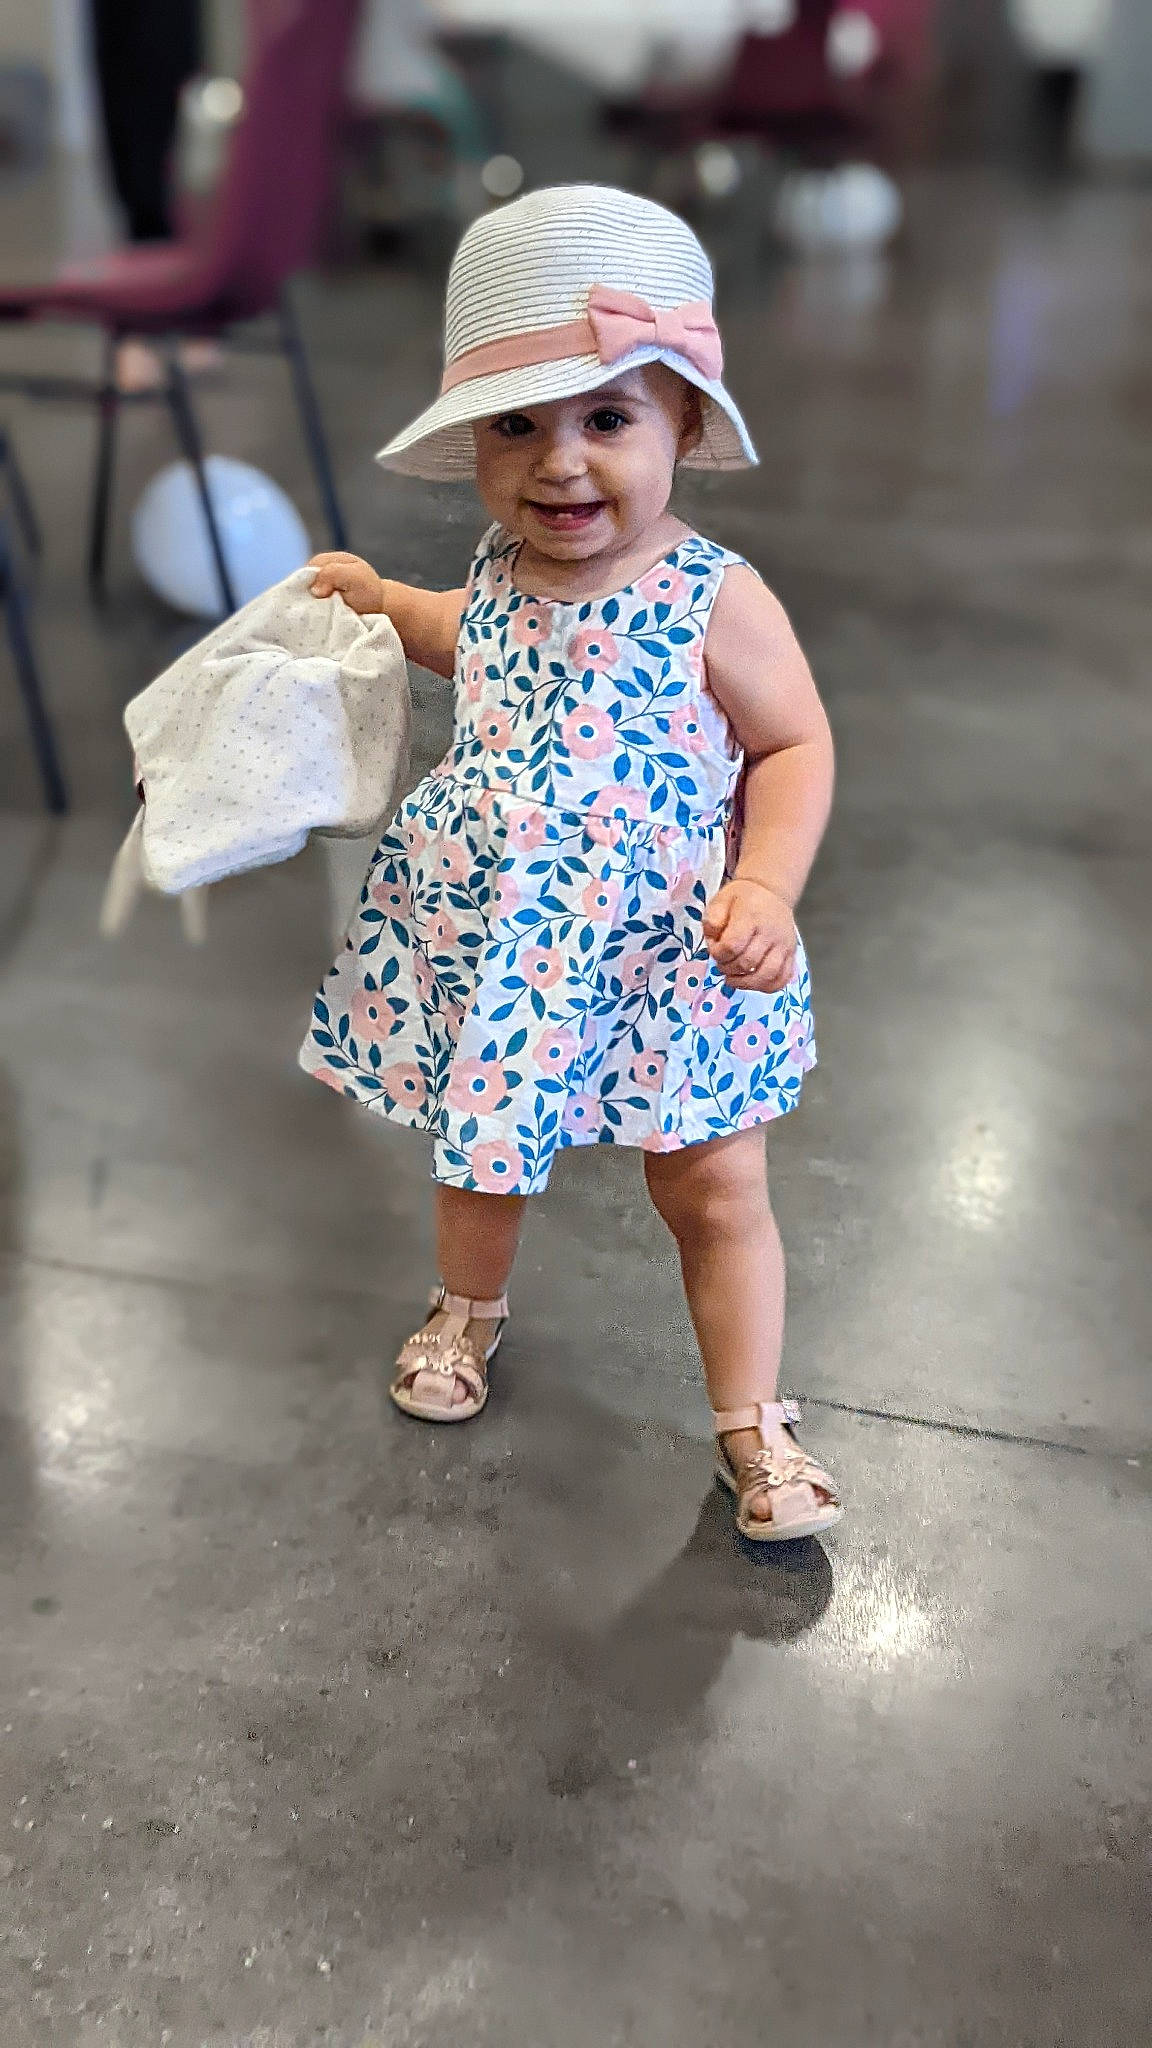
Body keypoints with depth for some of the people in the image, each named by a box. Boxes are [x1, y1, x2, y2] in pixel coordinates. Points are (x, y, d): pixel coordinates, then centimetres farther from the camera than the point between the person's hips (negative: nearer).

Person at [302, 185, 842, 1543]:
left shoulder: (716, 598, -18)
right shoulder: (499, 569, -2)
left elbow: (796, 745, -12)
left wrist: (768, 882, -24)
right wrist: (383, 600, 18)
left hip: (668, 960, -4)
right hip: (491, 945, 5)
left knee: (714, 1191, 8)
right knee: (476, 1157, 23)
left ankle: (751, 1424, 27)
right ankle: (470, 1310, 54)